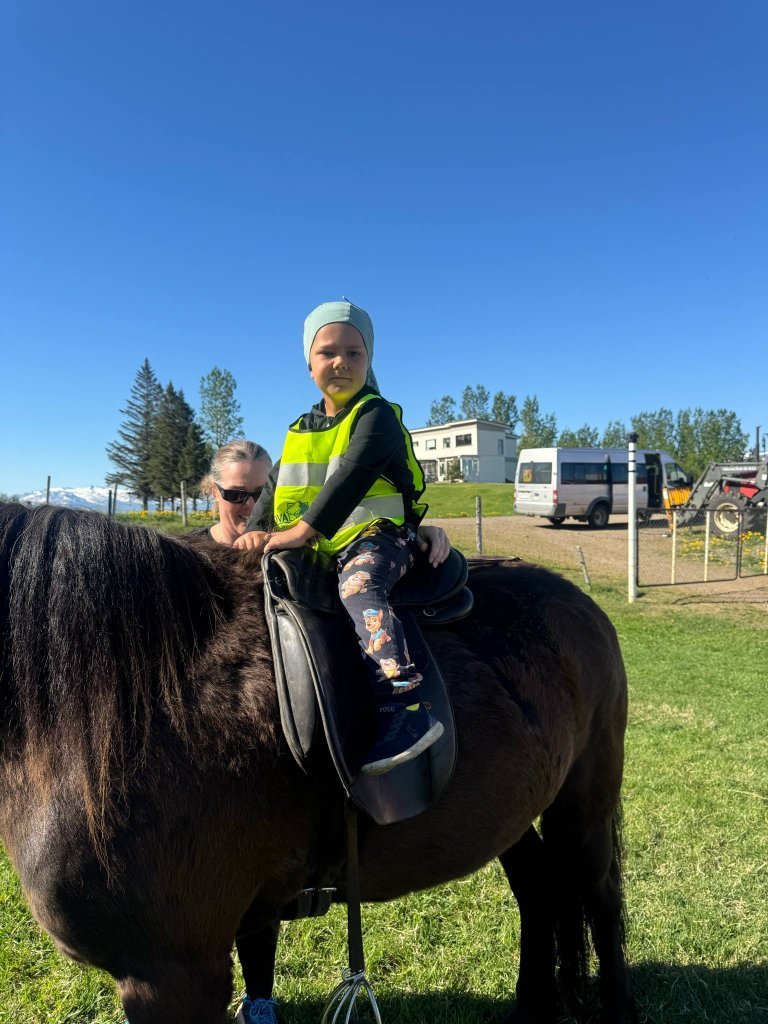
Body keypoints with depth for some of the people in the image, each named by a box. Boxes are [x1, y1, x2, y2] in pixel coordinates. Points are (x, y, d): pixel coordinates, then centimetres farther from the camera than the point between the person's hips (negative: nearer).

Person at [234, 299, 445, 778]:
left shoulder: (377, 416, -5)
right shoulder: (301, 430, 18)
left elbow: (352, 475, -20)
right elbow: (277, 485, 13)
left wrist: (303, 529, -29)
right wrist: (257, 530, -6)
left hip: (377, 536, -8)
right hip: (317, 550, 8)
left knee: (358, 587, -36)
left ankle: (405, 708, -44)